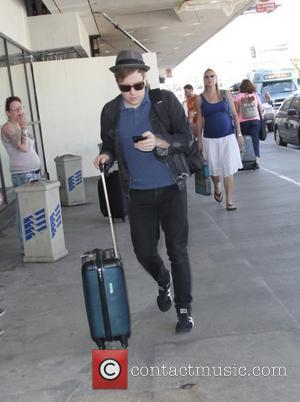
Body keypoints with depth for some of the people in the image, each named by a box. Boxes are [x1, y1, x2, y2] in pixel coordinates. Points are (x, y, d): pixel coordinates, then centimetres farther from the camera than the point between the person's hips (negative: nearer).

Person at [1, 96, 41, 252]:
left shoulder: (19, 126, 17)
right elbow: (23, 147, -21)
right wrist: (24, 128, -21)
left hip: (34, 171, 9)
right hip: (22, 175, -9)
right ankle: (26, 247, 0)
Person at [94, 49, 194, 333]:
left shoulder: (165, 101, -7)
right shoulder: (110, 111, 0)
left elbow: (186, 137, -5)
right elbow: (109, 146, 12)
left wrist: (159, 143, -23)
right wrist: (105, 156, -11)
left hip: (171, 188, -2)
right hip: (138, 193, 3)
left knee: (177, 252, 2)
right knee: (144, 252, 9)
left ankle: (184, 309, 19)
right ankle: (164, 284, 42)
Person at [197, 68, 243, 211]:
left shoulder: (225, 94, 2)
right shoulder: (201, 98, 2)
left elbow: (234, 114, 4)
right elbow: (200, 119, 6)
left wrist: (239, 133, 1)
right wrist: (199, 139, 5)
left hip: (228, 136, 0)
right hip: (210, 139, 0)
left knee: (228, 169, -3)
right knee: (214, 169, 7)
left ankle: (229, 200, 3)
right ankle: (217, 187, 39)